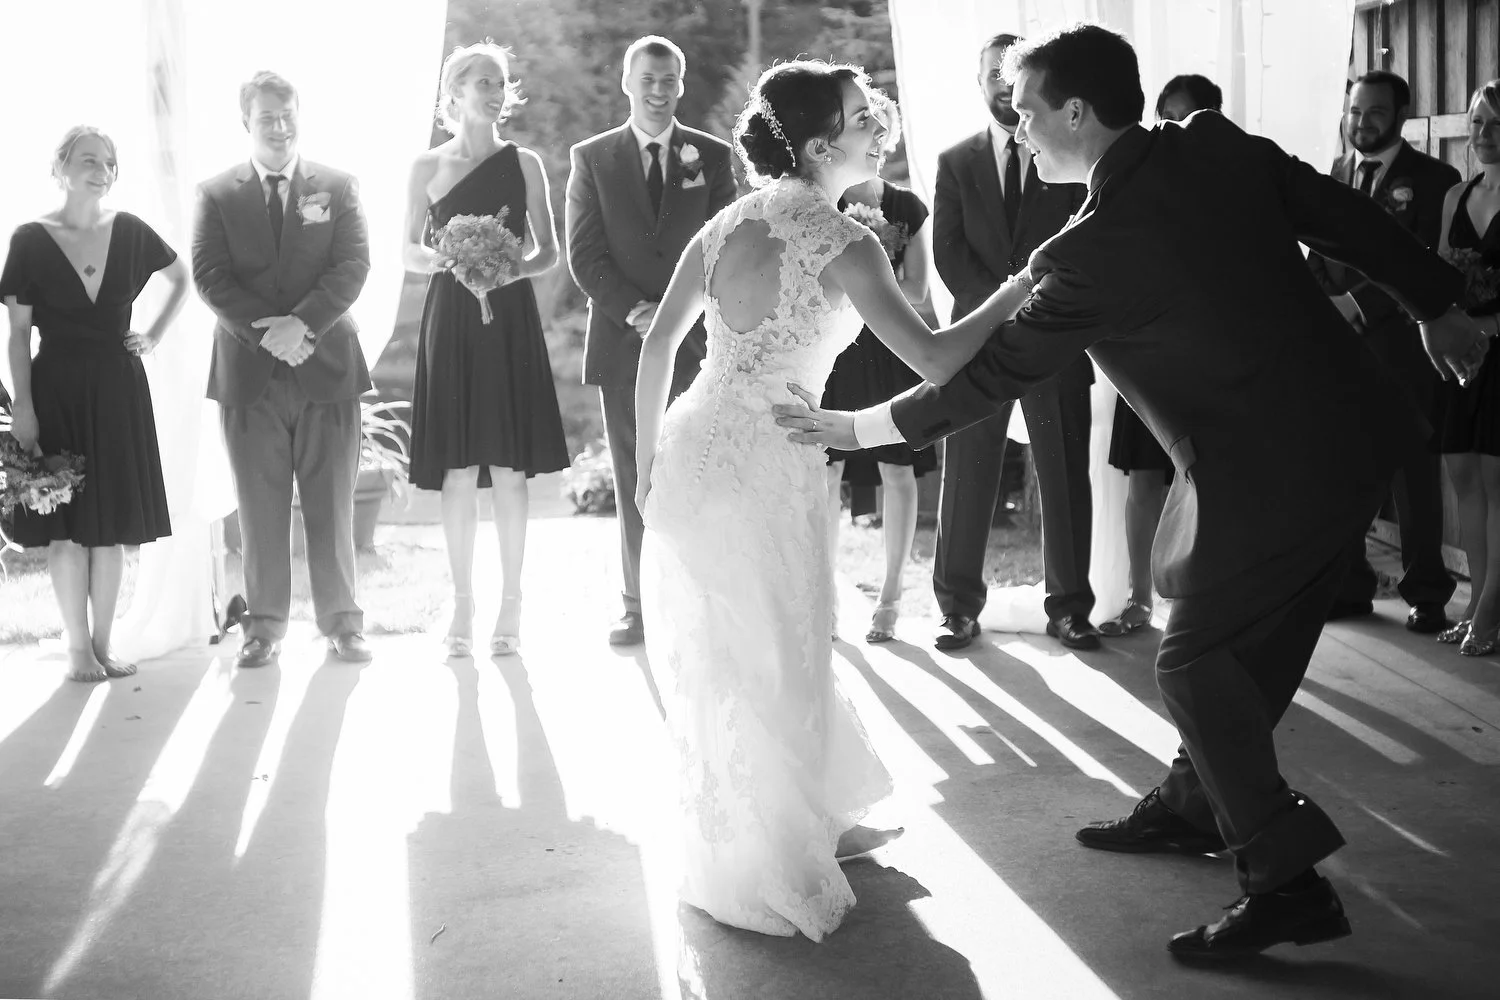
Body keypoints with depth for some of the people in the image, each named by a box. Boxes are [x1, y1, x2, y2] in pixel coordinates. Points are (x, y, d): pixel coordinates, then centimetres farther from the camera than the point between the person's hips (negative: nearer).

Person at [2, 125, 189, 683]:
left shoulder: (129, 233, 3)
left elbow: (182, 280, 20)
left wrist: (156, 334, 8)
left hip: (118, 391, 2)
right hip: (57, 391, -2)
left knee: (112, 524, 5)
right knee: (66, 527, 0)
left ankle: (103, 643, 13)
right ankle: (77, 648, 8)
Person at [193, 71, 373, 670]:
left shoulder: (337, 187, 8)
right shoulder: (216, 195, 7)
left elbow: (353, 266, -3)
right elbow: (210, 278, -2)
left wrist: (303, 323, -16)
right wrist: (268, 332, -14)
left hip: (327, 365, 0)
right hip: (249, 370, 0)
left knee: (332, 504, 4)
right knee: (260, 507, 4)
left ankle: (341, 621, 11)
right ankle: (265, 625, 12)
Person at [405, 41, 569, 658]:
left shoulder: (524, 163, 7)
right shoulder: (428, 167, 6)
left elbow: (549, 251, 8)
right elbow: (410, 253, 8)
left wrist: (515, 267, -12)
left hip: (511, 320, 0)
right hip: (451, 319, 0)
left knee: (508, 468, -1)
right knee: (457, 470, 0)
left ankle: (510, 606, 9)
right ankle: (462, 605, 10)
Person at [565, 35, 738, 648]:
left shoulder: (711, 155, 8)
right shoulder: (592, 158, 7)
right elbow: (584, 256, 1)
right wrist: (637, 312, -11)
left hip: (697, 343, 0)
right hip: (623, 344, 0)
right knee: (634, 483, 4)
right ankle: (638, 607, 11)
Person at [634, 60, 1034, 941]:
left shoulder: (727, 224, 7)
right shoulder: (845, 244, -13)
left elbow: (659, 346, 9)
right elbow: (935, 362, -19)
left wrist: (649, 457, 17)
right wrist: (1017, 293, -7)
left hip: (691, 454, 8)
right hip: (765, 470, -7)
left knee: (715, 659, 19)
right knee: (770, 665, 8)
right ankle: (764, 874, 23)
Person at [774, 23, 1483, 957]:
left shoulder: (1092, 252, -19)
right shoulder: (1223, 147, 0)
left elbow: (989, 376, -11)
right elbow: (1351, 216, 8)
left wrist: (855, 428, -1)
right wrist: (1437, 305, 21)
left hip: (1274, 472, -8)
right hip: (1356, 426, 9)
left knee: (1196, 660, 2)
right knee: (1252, 642, 20)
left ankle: (1290, 881, 3)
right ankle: (1196, 805, 37)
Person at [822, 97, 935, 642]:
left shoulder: (908, 208, 4)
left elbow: (916, 291, -1)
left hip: (891, 352, 1)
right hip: (831, 351, 0)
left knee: (897, 472, 2)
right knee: (826, 474, -3)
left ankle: (890, 596, 12)